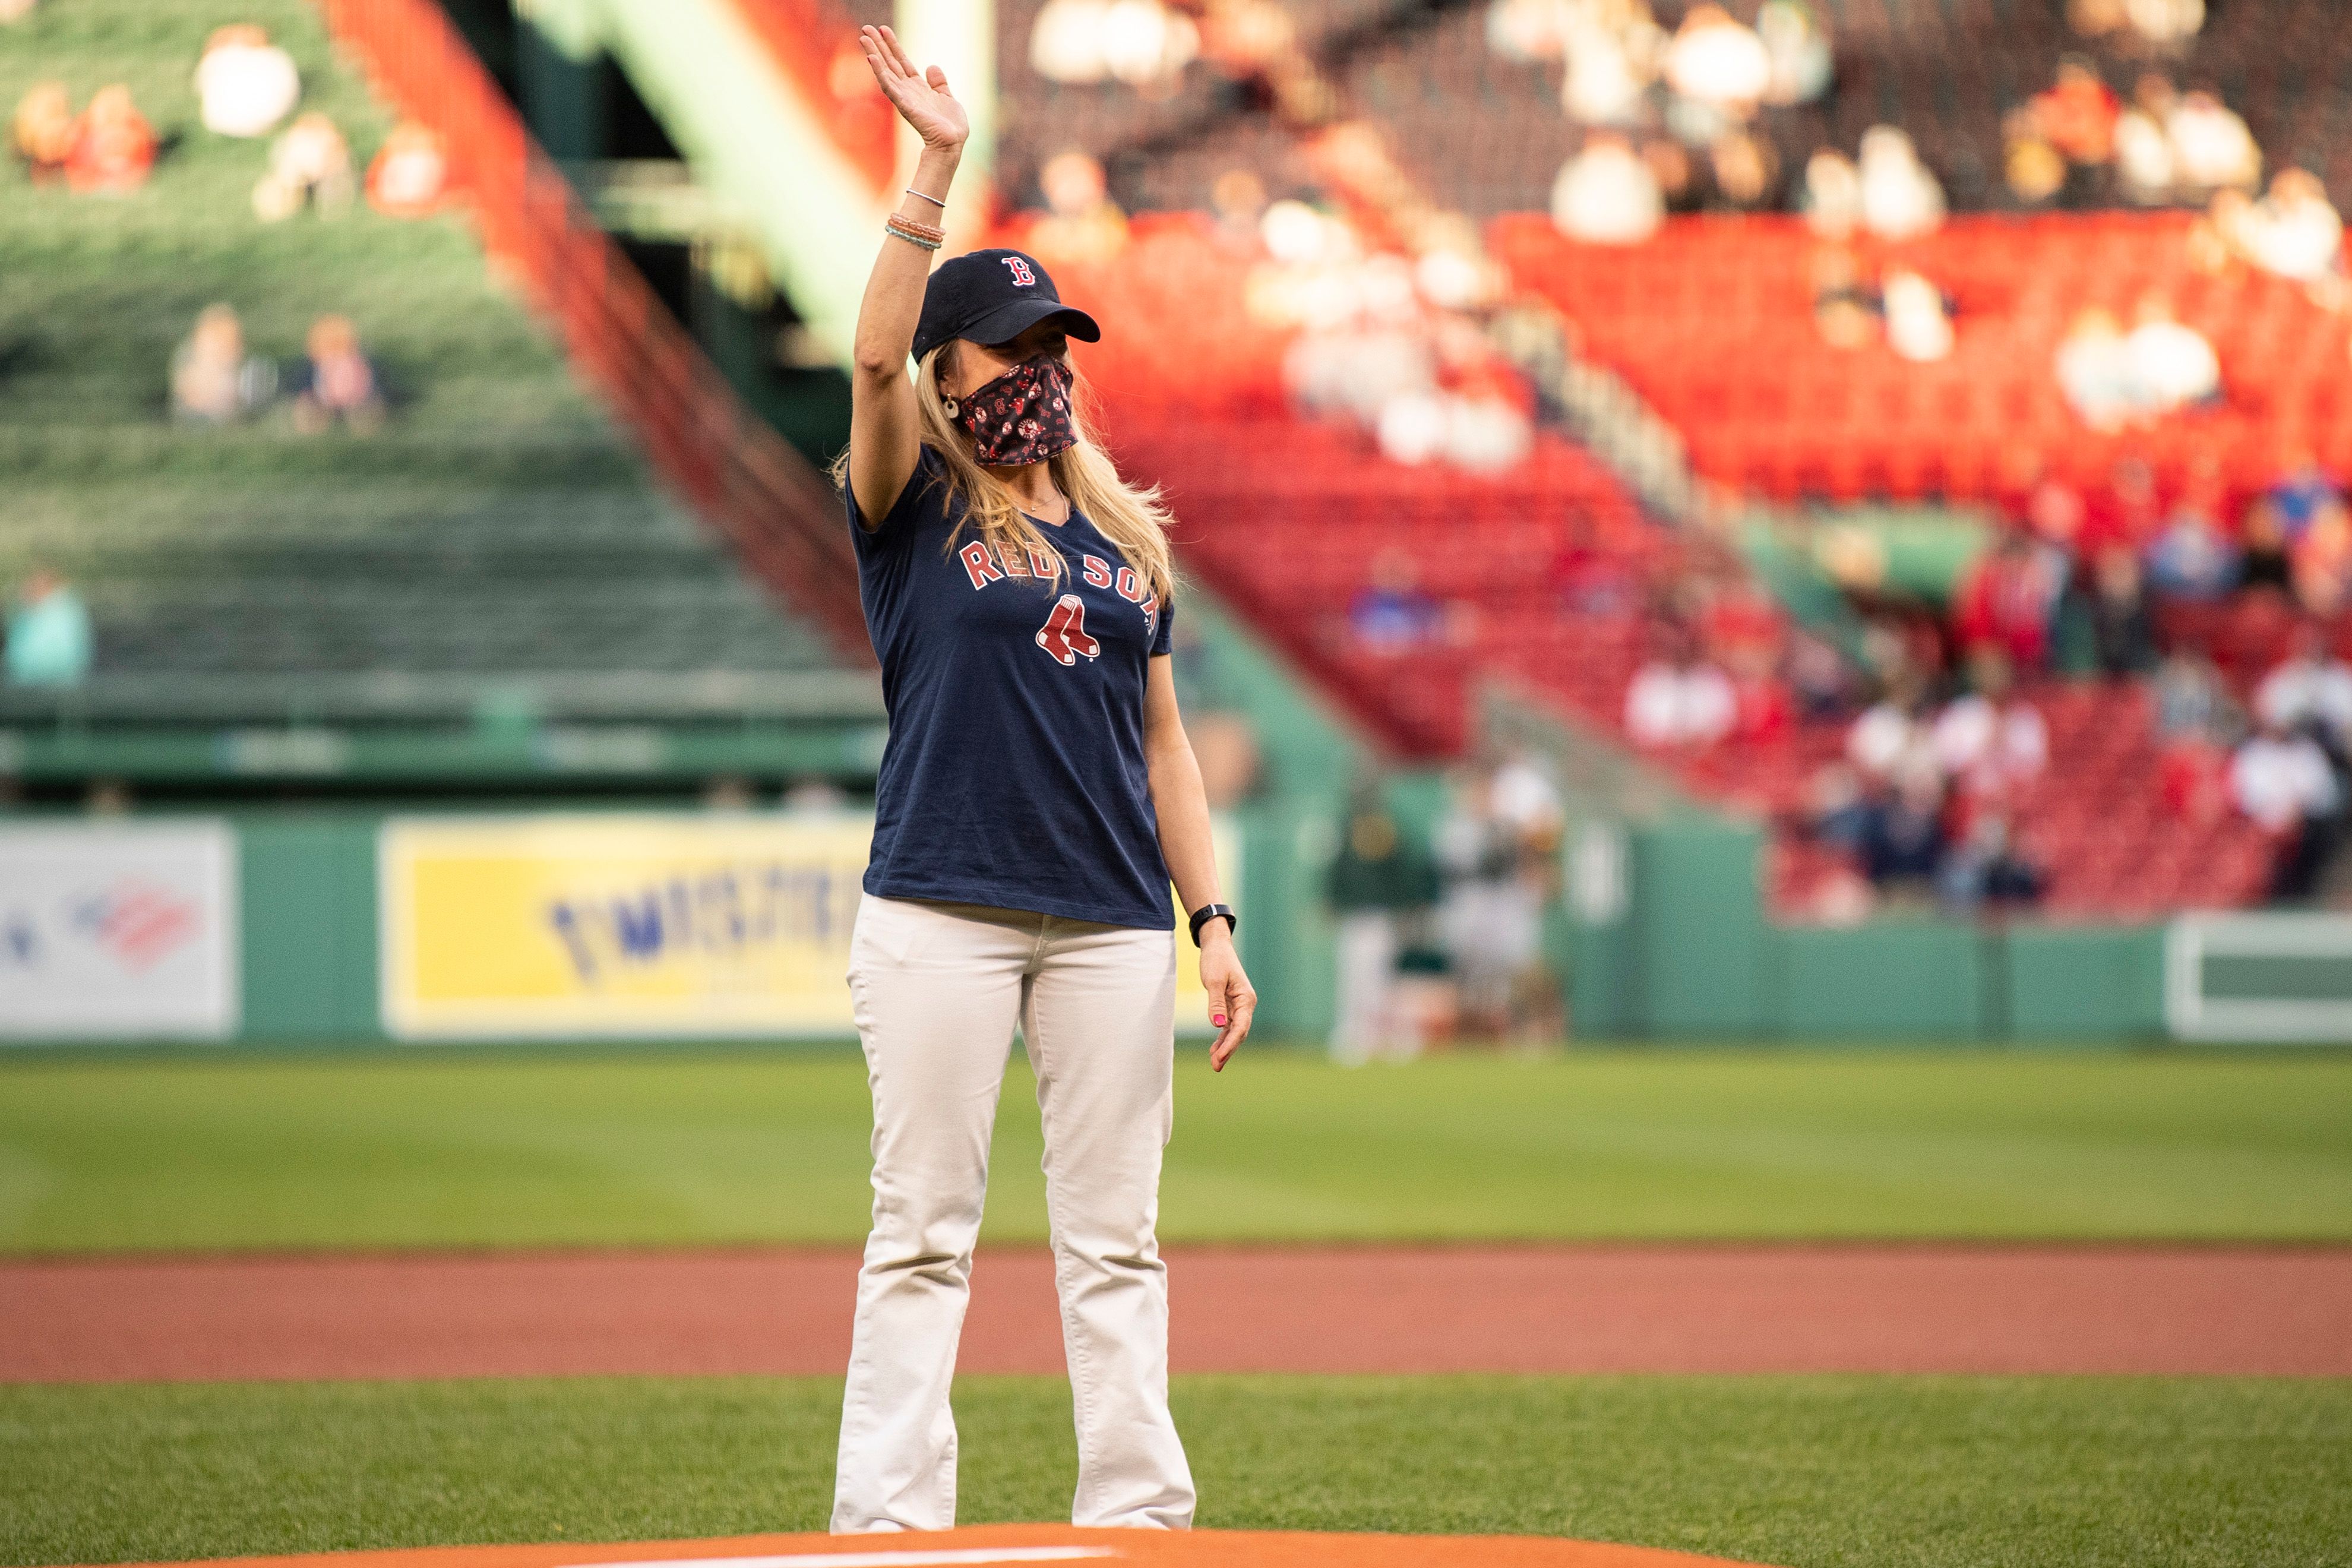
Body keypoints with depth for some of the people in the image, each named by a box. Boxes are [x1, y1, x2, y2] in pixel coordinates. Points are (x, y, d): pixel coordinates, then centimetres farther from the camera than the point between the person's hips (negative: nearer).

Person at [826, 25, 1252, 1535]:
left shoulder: (1128, 538, 16)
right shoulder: (915, 513, 3)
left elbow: (1161, 741, 17)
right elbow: (876, 354, -15)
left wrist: (1213, 919, 8)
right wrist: (937, 167, -19)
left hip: (1113, 922, 4)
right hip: (940, 909, -4)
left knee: (1115, 1241, 5)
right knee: (924, 1235, -4)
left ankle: (1137, 1521, 7)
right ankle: (889, 1528, -3)